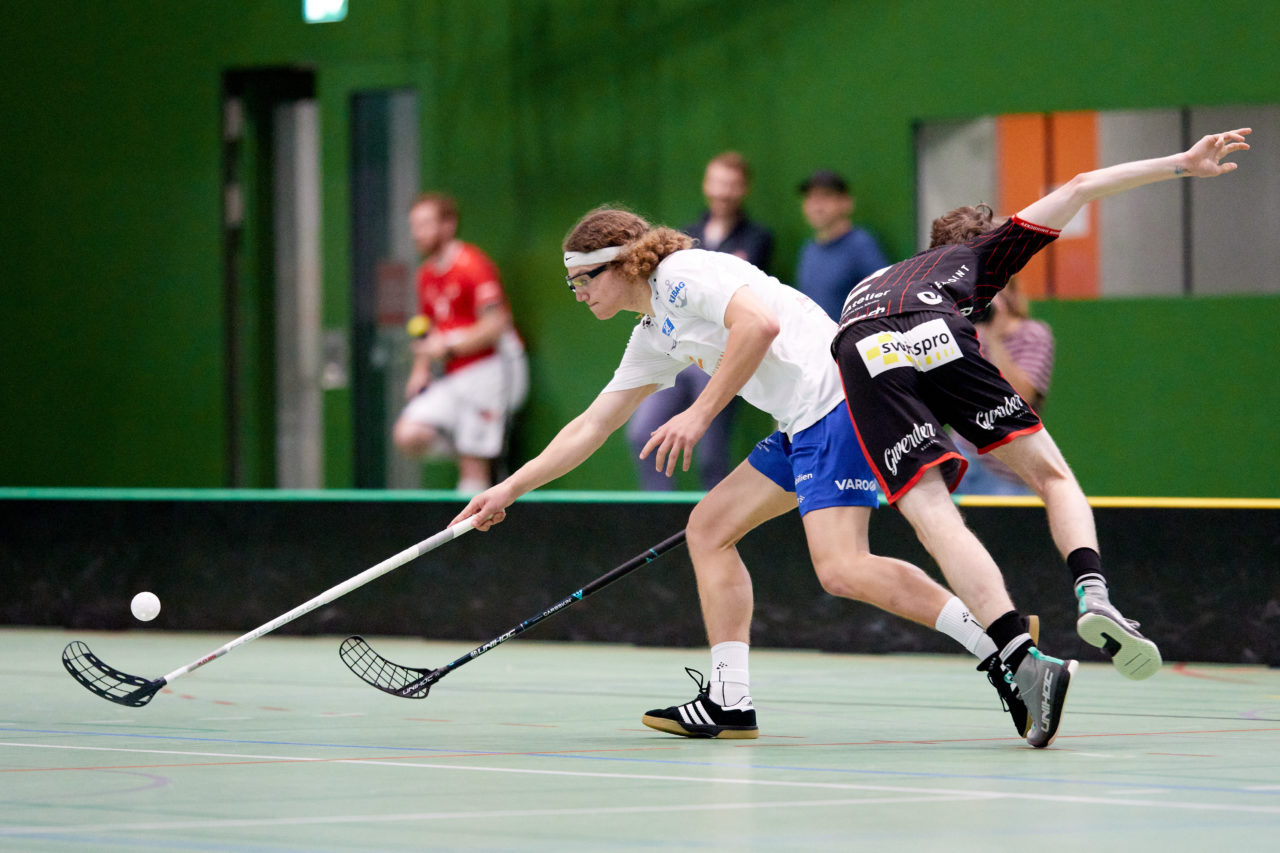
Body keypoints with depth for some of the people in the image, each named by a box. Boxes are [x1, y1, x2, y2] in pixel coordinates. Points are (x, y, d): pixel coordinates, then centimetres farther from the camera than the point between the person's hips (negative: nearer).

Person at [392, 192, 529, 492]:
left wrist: (448, 347, -22)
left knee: (473, 466, -9)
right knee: (408, 436, -10)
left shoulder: (473, 266, -11)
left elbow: (495, 327, -17)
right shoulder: (426, 275, 14)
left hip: (487, 369, -8)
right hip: (451, 378, 8)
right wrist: (421, 369, 8)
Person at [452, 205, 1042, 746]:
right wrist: (510, 489, 30)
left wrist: (699, 414, -18)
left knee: (842, 570, -22)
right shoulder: (653, 338, 25)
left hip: (837, 396, -10)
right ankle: (729, 701, 8)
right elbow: (593, 425, 31)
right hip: (803, 426, 10)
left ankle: (999, 651, -24)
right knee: (708, 529, 11)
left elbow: (760, 324, -21)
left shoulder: (682, 273, -5)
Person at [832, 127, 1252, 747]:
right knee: (1052, 475, 10)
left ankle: (1023, 662, -23)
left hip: (859, 354, 2)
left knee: (932, 514, -7)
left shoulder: (875, 281, 45)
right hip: (934, 335, -2)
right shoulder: (982, 252, 35)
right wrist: (1182, 164, 30)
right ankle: (1092, 594, -17)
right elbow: (1077, 188, 29)